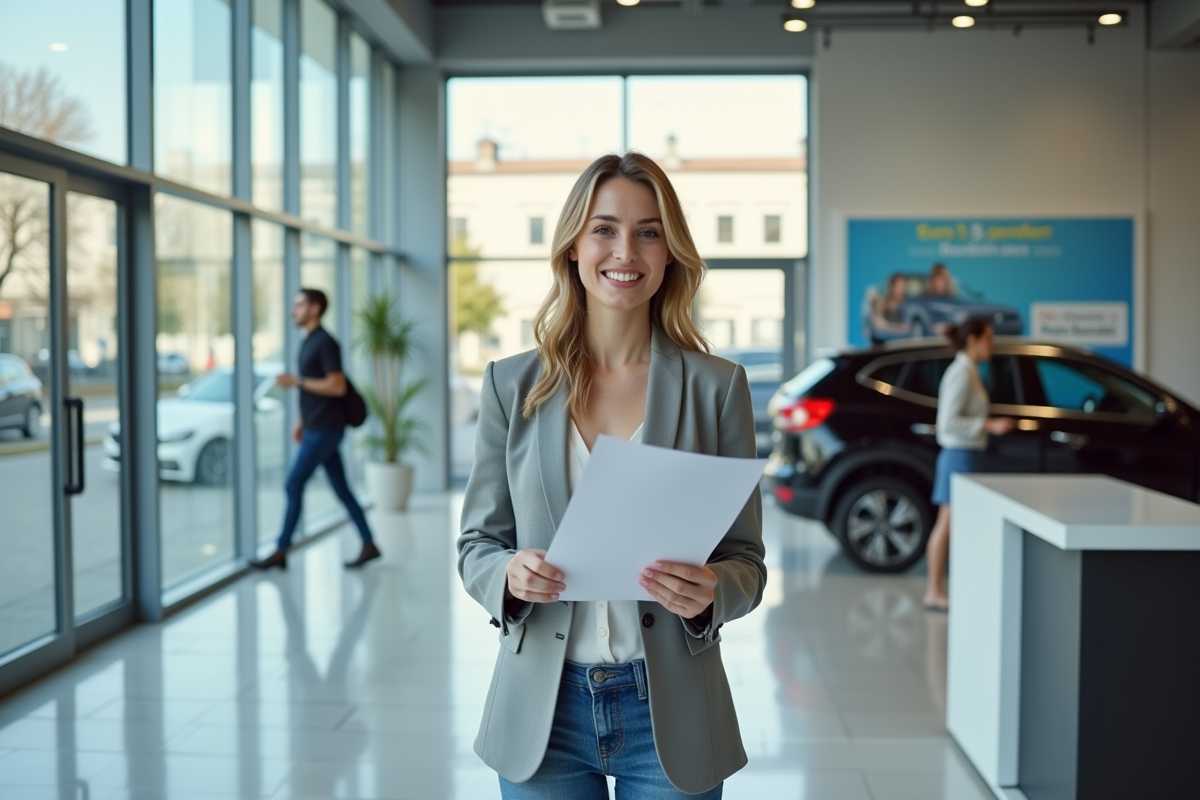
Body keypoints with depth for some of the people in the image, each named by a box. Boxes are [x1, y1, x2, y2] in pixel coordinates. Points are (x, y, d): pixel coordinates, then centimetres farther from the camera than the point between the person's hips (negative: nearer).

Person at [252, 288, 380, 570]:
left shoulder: (326, 343, -14)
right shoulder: (309, 342, 15)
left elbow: (337, 386, -20)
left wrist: (296, 381, -18)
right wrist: (301, 421, 20)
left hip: (325, 430, -9)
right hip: (316, 428, 9)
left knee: (294, 485, -6)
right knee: (341, 489, 9)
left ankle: (280, 551, 1)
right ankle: (369, 545, 13)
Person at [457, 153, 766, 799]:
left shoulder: (717, 386, -3)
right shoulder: (511, 384, 0)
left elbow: (746, 559, 1)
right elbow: (477, 543, 5)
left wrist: (710, 593, -21)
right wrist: (510, 575, -17)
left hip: (669, 715, -1)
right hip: (542, 714, 1)